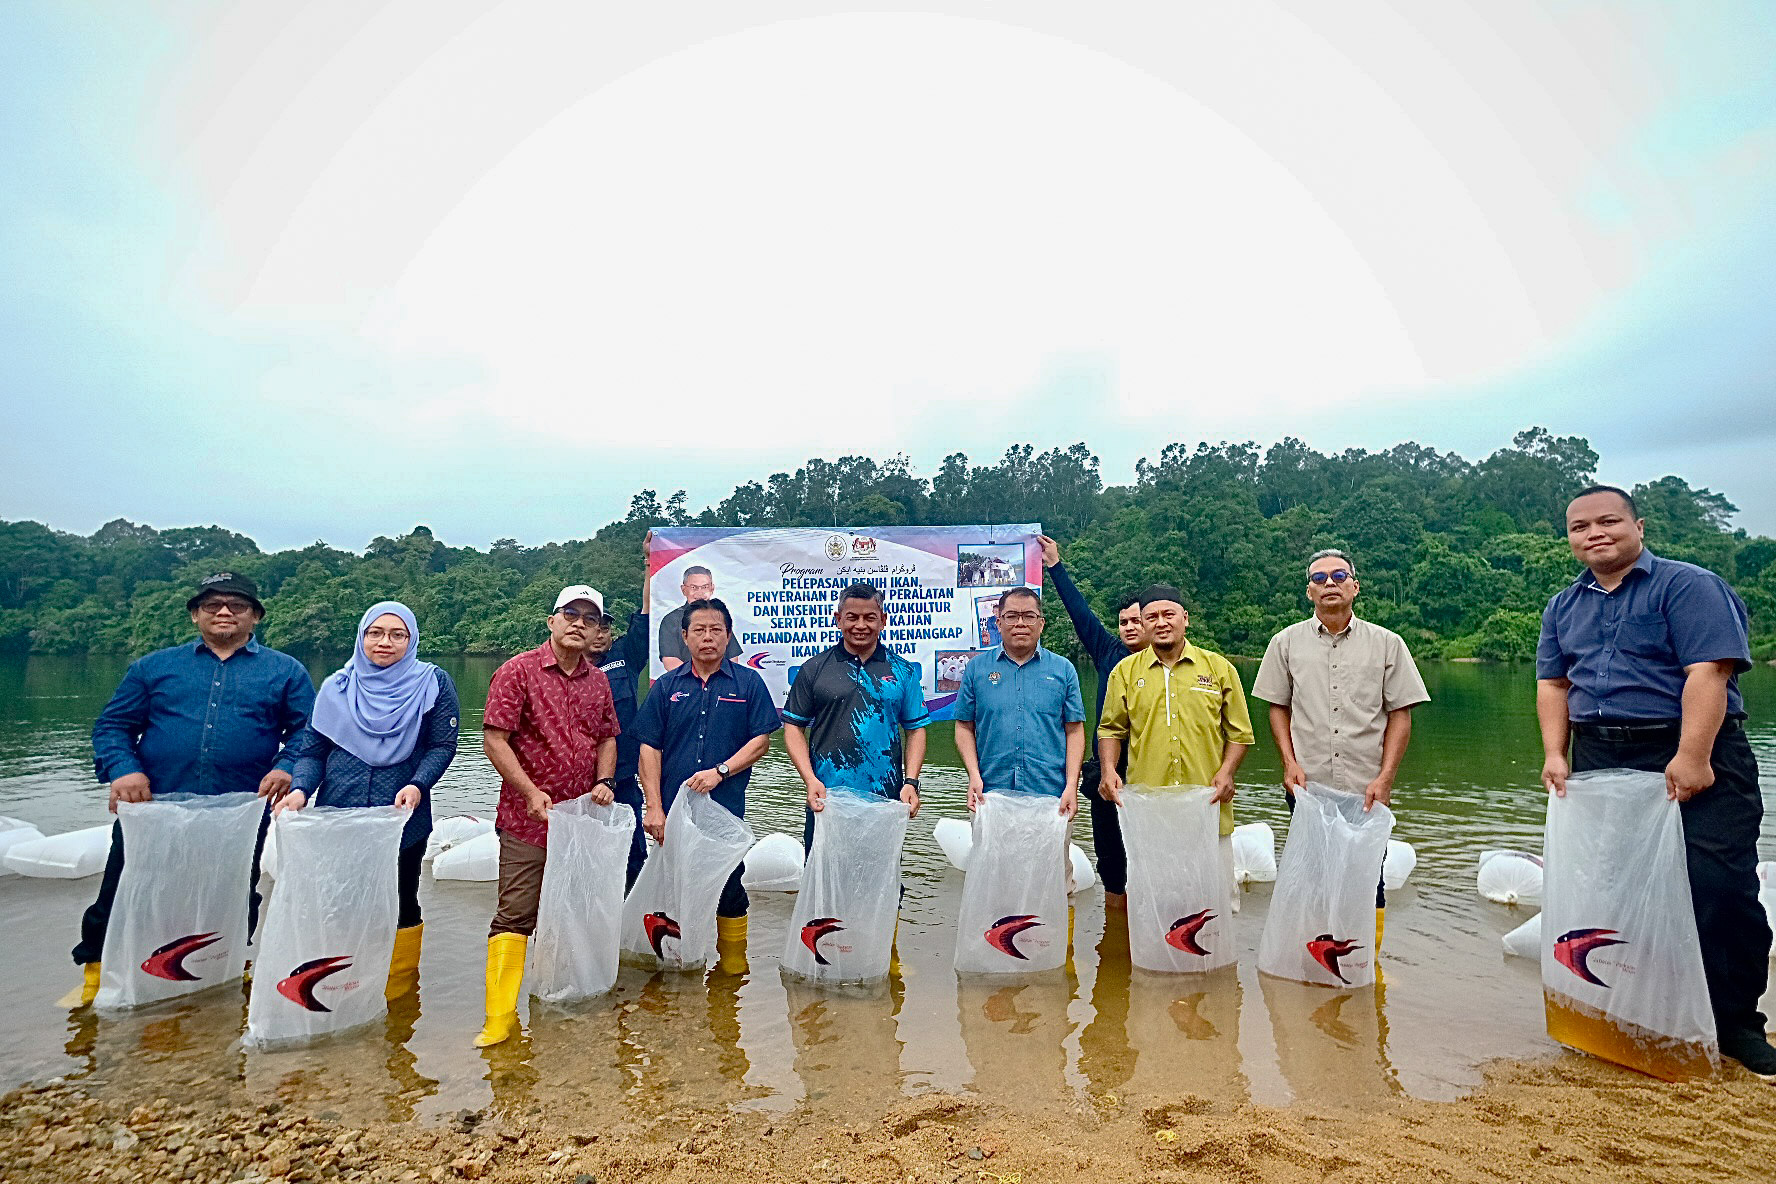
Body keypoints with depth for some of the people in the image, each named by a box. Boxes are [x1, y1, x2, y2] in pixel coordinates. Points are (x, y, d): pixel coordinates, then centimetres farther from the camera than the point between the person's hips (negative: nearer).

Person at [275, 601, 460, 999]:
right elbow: (313, 749, 7)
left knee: (399, 906, 7)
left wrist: (417, 785, -19)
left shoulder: (433, 683, 1)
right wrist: (300, 789, -11)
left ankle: (397, 993, 24)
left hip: (403, 818, -2)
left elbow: (443, 745, -3)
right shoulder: (337, 686, 9)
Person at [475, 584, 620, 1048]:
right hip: (528, 819, -5)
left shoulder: (598, 681, 8)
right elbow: (494, 738, -12)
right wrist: (531, 793, -18)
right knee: (515, 917, -3)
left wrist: (605, 781, 0)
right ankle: (500, 1018, 6)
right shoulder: (519, 671, -8)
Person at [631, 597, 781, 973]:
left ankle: (733, 967, 22)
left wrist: (720, 771, -13)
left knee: (729, 890, 6)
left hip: (726, 811, -1)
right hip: (673, 810, 2)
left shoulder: (748, 682, 2)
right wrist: (654, 808, -5)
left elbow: (761, 740, 0)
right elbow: (650, 747, 3)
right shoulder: (667, 686, 6)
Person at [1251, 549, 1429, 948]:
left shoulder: (1387, 643, 4)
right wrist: (1289, 762, -2)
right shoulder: (1287, 642, 7)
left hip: (1367, 790, 0)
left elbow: (1400, 714, 3)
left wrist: (1385, 777, -6)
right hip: (1307, 787, 1)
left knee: (1368, 883, 5)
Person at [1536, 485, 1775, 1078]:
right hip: (1598, 761, 6)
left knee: (1719, 888, -7)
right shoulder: (1564, 606, 13)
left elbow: (1708, 672, -16)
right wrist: (1555, 755, 3)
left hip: (1693, 758, -5)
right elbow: (1553, 683, 14)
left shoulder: (1688, 585, -6)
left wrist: (1691, 758, -23)